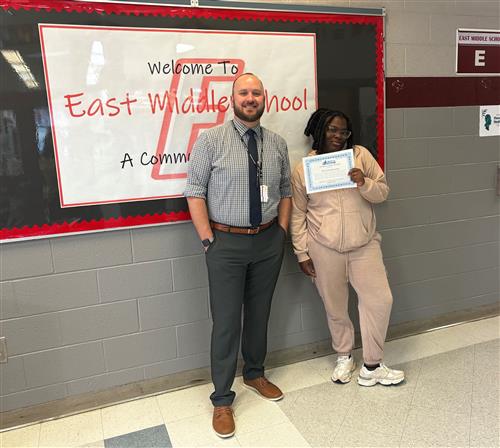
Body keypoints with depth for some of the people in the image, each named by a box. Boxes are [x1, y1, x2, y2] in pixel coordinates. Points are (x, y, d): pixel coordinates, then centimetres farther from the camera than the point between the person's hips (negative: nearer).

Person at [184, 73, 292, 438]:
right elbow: (195, 191, -7)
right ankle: (222, 400, 20)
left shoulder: (278, 144, 7)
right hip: (226, 243, -4)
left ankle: (255, 374, 41)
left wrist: (282, 232, 4)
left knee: (259, 314, 17)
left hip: (269, 242, 4)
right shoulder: (211, 140, -6)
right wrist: (208, 240, -10)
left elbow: (286, 190, 13)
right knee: (226, 321, 1)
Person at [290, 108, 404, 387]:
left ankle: (372, 366, 17)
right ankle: (344, 357, 36)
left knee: (379, 300, -1)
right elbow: (298, 214, 1)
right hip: (325, 249, -1)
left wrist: (364, 183, -17)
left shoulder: (361, 155, 1)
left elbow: (383, 192, 5)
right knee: (335, 306, 11)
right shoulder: (303, 168, -1)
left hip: (364, 244, 2)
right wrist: (302, 253, -1)